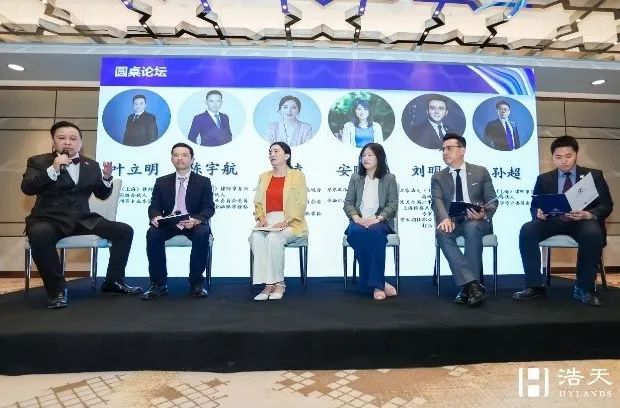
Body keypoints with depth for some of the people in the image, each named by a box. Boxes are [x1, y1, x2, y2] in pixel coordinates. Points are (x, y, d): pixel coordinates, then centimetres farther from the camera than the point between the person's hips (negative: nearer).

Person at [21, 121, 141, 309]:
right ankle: (57, 289, -20)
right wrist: (53, 169, -22)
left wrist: (106, 178, -9)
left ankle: (113, 281, 1)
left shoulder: (91, 165, 13)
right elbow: (27, 188, -12)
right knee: (39, 234, -38)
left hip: (83, 219, 4)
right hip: (49, 219, -4)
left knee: (125, 231, -10)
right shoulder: (38, 162, 4)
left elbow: (102, 194, 12)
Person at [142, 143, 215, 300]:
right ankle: (158, 284, -15)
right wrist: (155, 217, -18)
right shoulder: (162, 182, 12)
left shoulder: (203, 182, 5)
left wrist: (196, 220, -25)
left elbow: (209, 208, -3)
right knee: (152, 233, -28)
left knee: (202, 234, -34)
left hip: (194, 224, -2)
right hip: (168, 223, 2)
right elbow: (154, 206, 7)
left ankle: (196, 283, -19)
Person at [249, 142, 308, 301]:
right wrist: (261, 218, -4)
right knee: (255, 237, -29)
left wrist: (285, 222, -16)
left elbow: (300, 205, -3)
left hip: (291, 224, -4)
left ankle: (278, 283, -20)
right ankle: (268, 283, -24)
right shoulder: (264, 177, 20)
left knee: (273, 238, -34)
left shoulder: (297, 176, 5)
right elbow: (258, 202, 16)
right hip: (268, 222, 4)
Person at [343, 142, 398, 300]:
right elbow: (348, 203, 9)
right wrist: (357, 218, -11)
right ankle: (379, 283, -28)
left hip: (380, 222, -2)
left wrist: (377, 218, -16)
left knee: (375, 232, -38)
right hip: (359, 221, 2)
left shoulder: (389, 178, 11)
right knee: (355, 233, -34)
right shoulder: (355, 178, 17)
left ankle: (376, 283, -31)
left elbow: (393, 205, 1)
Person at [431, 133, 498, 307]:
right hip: (452, 222, 1)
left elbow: (492, 200, 7)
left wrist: (484, 214, -18)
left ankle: (467, 285, -30)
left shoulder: (481, 172, 12)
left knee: (471, 228, -37)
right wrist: (444, 218, -27)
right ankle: (473, 284, -34)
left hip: (475, 221, -1)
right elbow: (437, 201, -5)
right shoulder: (438, 177, 13)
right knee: (442, 233, -33)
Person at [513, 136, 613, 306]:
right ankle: (534, 286, -21)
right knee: (527, 230, -29)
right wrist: (538, 212, -17)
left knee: (593, 233, -37)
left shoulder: (594, 175, 12)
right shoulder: (543, 179, 15)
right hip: (553, 221, 1)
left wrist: (589, 215, -20)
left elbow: (606, 205, 3)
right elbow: (534, 206, 10)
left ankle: (584, 288, -19)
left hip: (583, 222, -1)